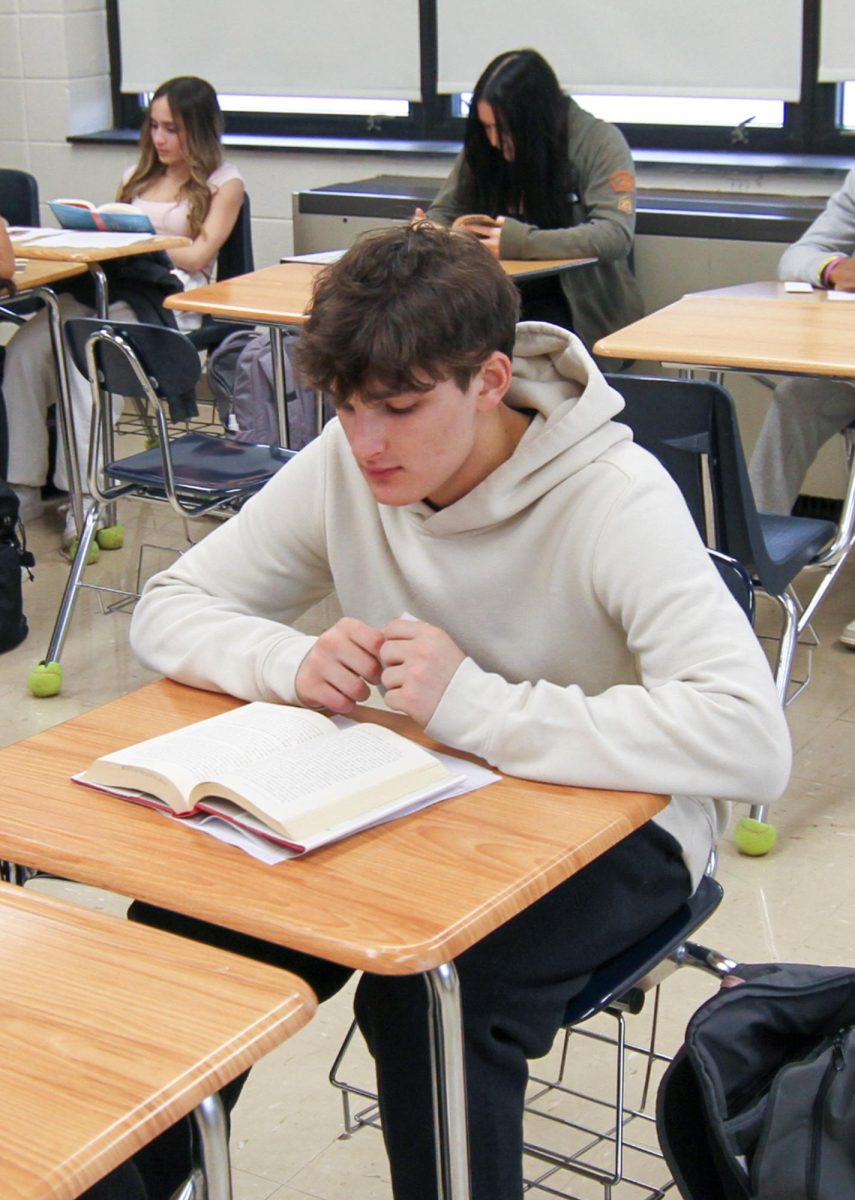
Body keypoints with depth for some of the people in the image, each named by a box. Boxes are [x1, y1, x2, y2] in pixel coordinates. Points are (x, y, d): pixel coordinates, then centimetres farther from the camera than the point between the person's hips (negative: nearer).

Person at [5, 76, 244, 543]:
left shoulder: (223, 184, 9)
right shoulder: (139, 176, 27)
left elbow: (197, 256, -3)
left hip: (169, 298, -6)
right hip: (106, 286, 6)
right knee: (26, 346, -23)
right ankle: (21, 488, -23)